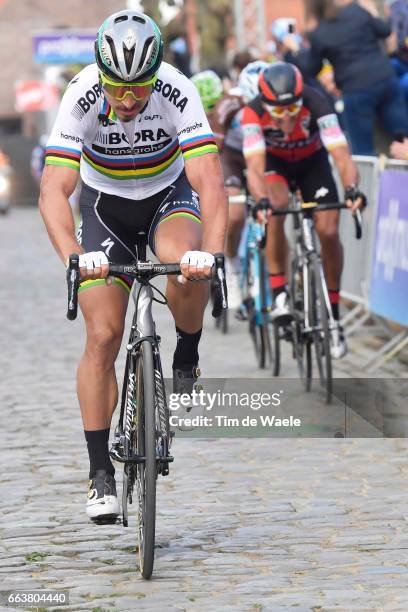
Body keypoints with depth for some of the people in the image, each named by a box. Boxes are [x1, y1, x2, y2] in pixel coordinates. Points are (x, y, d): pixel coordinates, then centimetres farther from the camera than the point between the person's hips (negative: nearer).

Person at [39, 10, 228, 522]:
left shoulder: (177, 93, -30)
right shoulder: (81, 98, -29)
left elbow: (210, 183, -36)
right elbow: (53, 192, -35)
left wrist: (210, 252, -53)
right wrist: (73, 257, -53)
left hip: (170, 195, 0)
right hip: (105, 205, 0)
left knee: (187, 266, -35)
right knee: (102, 337, -10)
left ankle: (187, 356, -4)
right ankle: (100, 471, -1)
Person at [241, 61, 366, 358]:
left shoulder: (316, 103, -35)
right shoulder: (254, 112, -34)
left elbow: (341, 154, -43)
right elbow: (255, 166, -42)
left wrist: (352, 188, -62)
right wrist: (261, 200, -62)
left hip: (312, 161, 1)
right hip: (275, 162, 0)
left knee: (329, 231, -14)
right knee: (276, 209, -33)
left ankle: (334, 314, 3)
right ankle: (279, 293, -20)